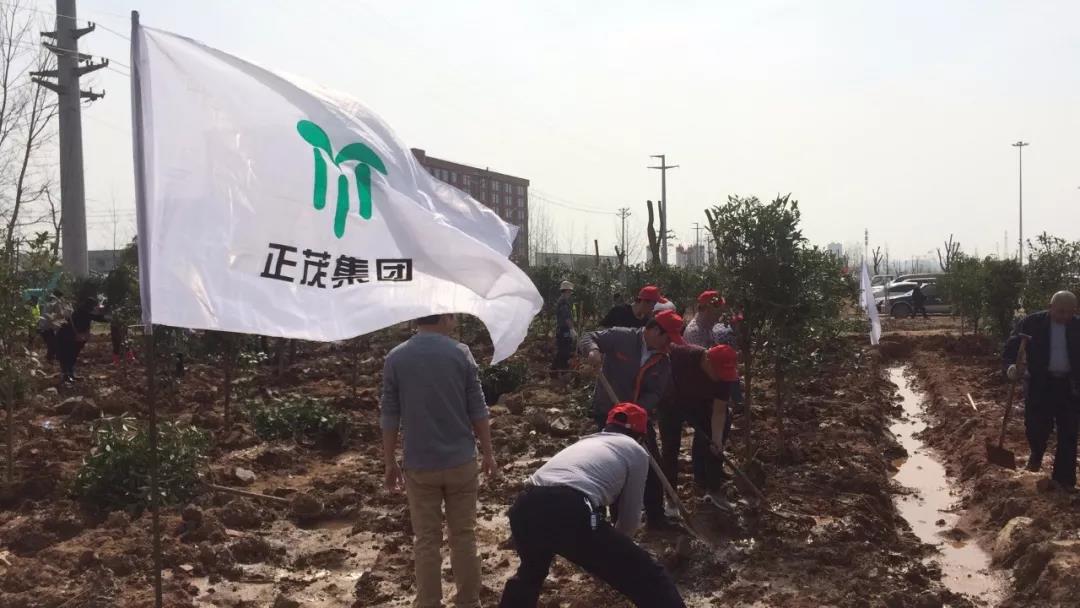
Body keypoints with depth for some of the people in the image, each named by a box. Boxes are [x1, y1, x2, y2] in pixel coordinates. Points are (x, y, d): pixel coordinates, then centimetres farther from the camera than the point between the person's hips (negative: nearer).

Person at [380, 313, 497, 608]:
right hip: (461, 461, 0)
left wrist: (389, 462, 8)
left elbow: (389, 416, -1)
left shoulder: (395, 358, -3)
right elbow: (477, 409, -4)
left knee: (426, 541, 9)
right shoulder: (460, 353, -6)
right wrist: (488, 452, 7)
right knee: (464, 536, 12)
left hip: (419, 465, 1)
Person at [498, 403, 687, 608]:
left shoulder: (585, 441, 36)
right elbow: (630, 518, 23)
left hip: (525, 506, 7)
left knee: (530, 572, 38)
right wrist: (611, 541, 45)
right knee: (650, 579, 5)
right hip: (569, 512, -6)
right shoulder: (636, 451, 20)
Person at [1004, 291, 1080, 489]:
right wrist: (1011, 365, -22)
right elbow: (1011, 345, -4)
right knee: (1036, 426, -1)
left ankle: (1064, 479, 16)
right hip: (1040, 384, -1)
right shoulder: (1032, 323, -6)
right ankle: (1036, 453, 34)